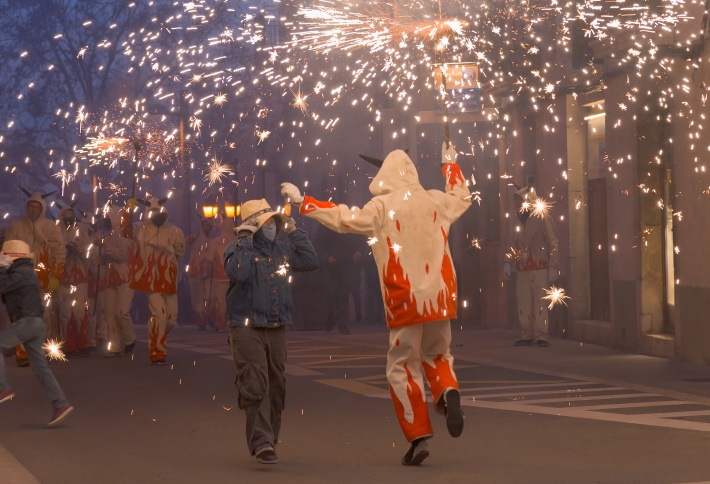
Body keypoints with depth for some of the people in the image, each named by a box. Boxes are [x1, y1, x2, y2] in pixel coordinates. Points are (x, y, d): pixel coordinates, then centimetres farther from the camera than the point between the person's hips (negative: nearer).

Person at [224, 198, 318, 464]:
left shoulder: (282, 249, 11)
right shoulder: (238, 249, -6)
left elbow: (311, 262, 4)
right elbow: (238, 273, -26)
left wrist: (295, 232, 4)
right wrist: (244, 241, -20)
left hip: (277, 328, 6)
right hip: (247, 329, -6)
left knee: (276, 386, 10)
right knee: (255, 386, -14)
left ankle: (270, 439, 23)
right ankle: (262, 442, -16)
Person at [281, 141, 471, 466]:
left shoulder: (382, 207, -7)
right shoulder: (434, 201, 7)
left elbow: (344, 219, -9)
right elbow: (462, 197, 27)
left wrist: (302, 202, -2)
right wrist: (450, 164, 42)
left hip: (406, 302, -4)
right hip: (440, 298, 4)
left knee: (403, 367, 6)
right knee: (437, 355, 22)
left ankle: (419, 436, 0)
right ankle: (448, 391, -10)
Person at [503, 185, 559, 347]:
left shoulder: (542, 217, -2)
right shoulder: (518, 219, 16)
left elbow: (552, 243, -5)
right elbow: (512, 243, 21)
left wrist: (553, 267, -10)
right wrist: (507, 262, 9)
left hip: (539, 268, -6)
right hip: (522, 269, 6)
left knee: (539, 301, -8)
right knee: (523, 302, 4)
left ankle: (541, 336, -6)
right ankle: (528, 335, 10)